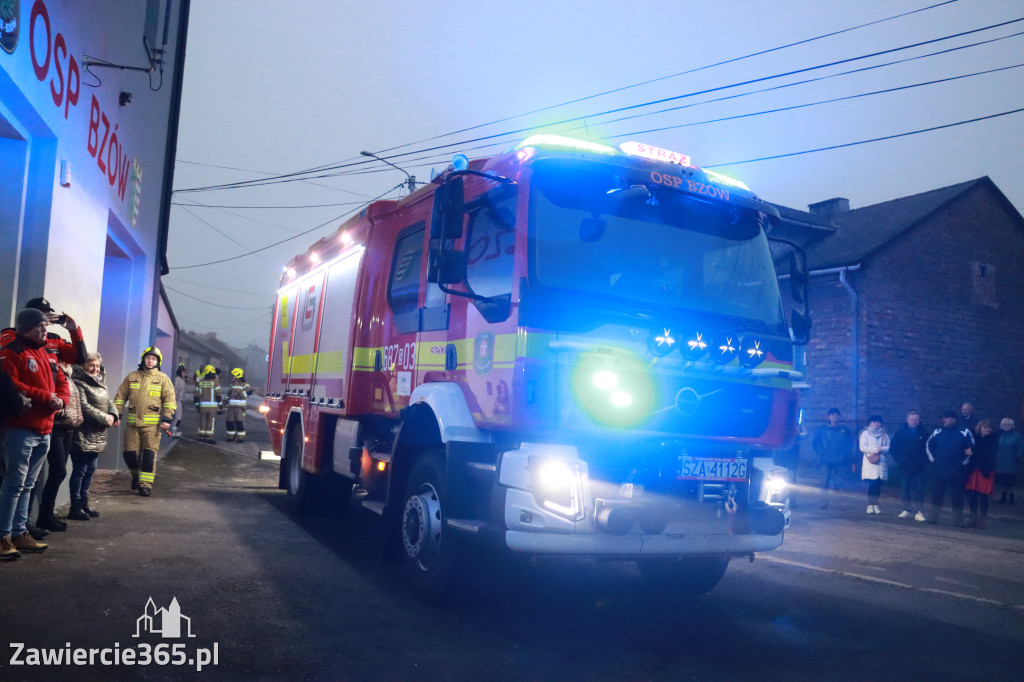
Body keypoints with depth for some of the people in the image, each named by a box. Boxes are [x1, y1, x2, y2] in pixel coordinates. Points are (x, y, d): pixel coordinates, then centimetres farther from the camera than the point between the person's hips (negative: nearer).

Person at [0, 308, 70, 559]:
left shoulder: (45, 353, 19)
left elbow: (61, 381, 20)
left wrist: (60, 399, -2)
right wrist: (45, 397, -16)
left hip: (44, 431, 8)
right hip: (21, 428, -8)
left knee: (27, 485, 11)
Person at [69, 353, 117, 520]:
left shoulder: (101, 383, 17)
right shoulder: (79, 383, -11)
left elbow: (109, 401, 14)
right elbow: (84, 407, -19)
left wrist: (113, 415, -6)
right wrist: (104, 418, -16)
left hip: (97, 436, 8)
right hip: (83, 435, -8)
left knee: (90, 470, 13)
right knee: (80, 470, -3)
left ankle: (84, 504, 22)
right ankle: (75, 507, 5)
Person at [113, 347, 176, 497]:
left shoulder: (163, 378, 5)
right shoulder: (132, 377, 12)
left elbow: (170, 399, 0)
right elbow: (120, 396, 15)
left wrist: (167, 419, -8)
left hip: (152, 424, -3)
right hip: (133, 423, 3)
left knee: (149, 455, -5)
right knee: (130, 453, 5)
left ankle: (145, 483, 0)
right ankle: (136, 475, 31)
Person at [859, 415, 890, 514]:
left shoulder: (884, 435, 17)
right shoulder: (865, 433, 8)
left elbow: (888, 447, 8)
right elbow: (862, 447, -4)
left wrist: (882, 449, -12)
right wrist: (875, 449, -13)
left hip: (881, 462, 3)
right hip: (870, 462, -3)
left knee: (878, 484, 0)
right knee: (871, 483, -10)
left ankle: (875, 505, 6)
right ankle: (870, 505, -6)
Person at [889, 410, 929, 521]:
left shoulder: (924, 433, 1)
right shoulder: (901, 432, 2)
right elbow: (893, 447, 8)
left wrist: (925, 460, -1)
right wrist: (898, 458, 0)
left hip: (919, 467, -1)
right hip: (905, 467, 1)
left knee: (919, 489, -5)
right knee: (906, 489, 6)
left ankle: (920, 512, -3)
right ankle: (906, 510, 13)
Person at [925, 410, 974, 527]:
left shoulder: (964, 433, -1)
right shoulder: (937, 432, 6)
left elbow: (972, 449, 4)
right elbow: (928, 446, 17)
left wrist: (964, 461, -1)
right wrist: (933, 459, 7)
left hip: (957, 472, -2)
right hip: (939, 471, 2)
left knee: (957, 496, 1)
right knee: (937, 494, 5)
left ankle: (958, 520, 9)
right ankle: (933, 517, 11)